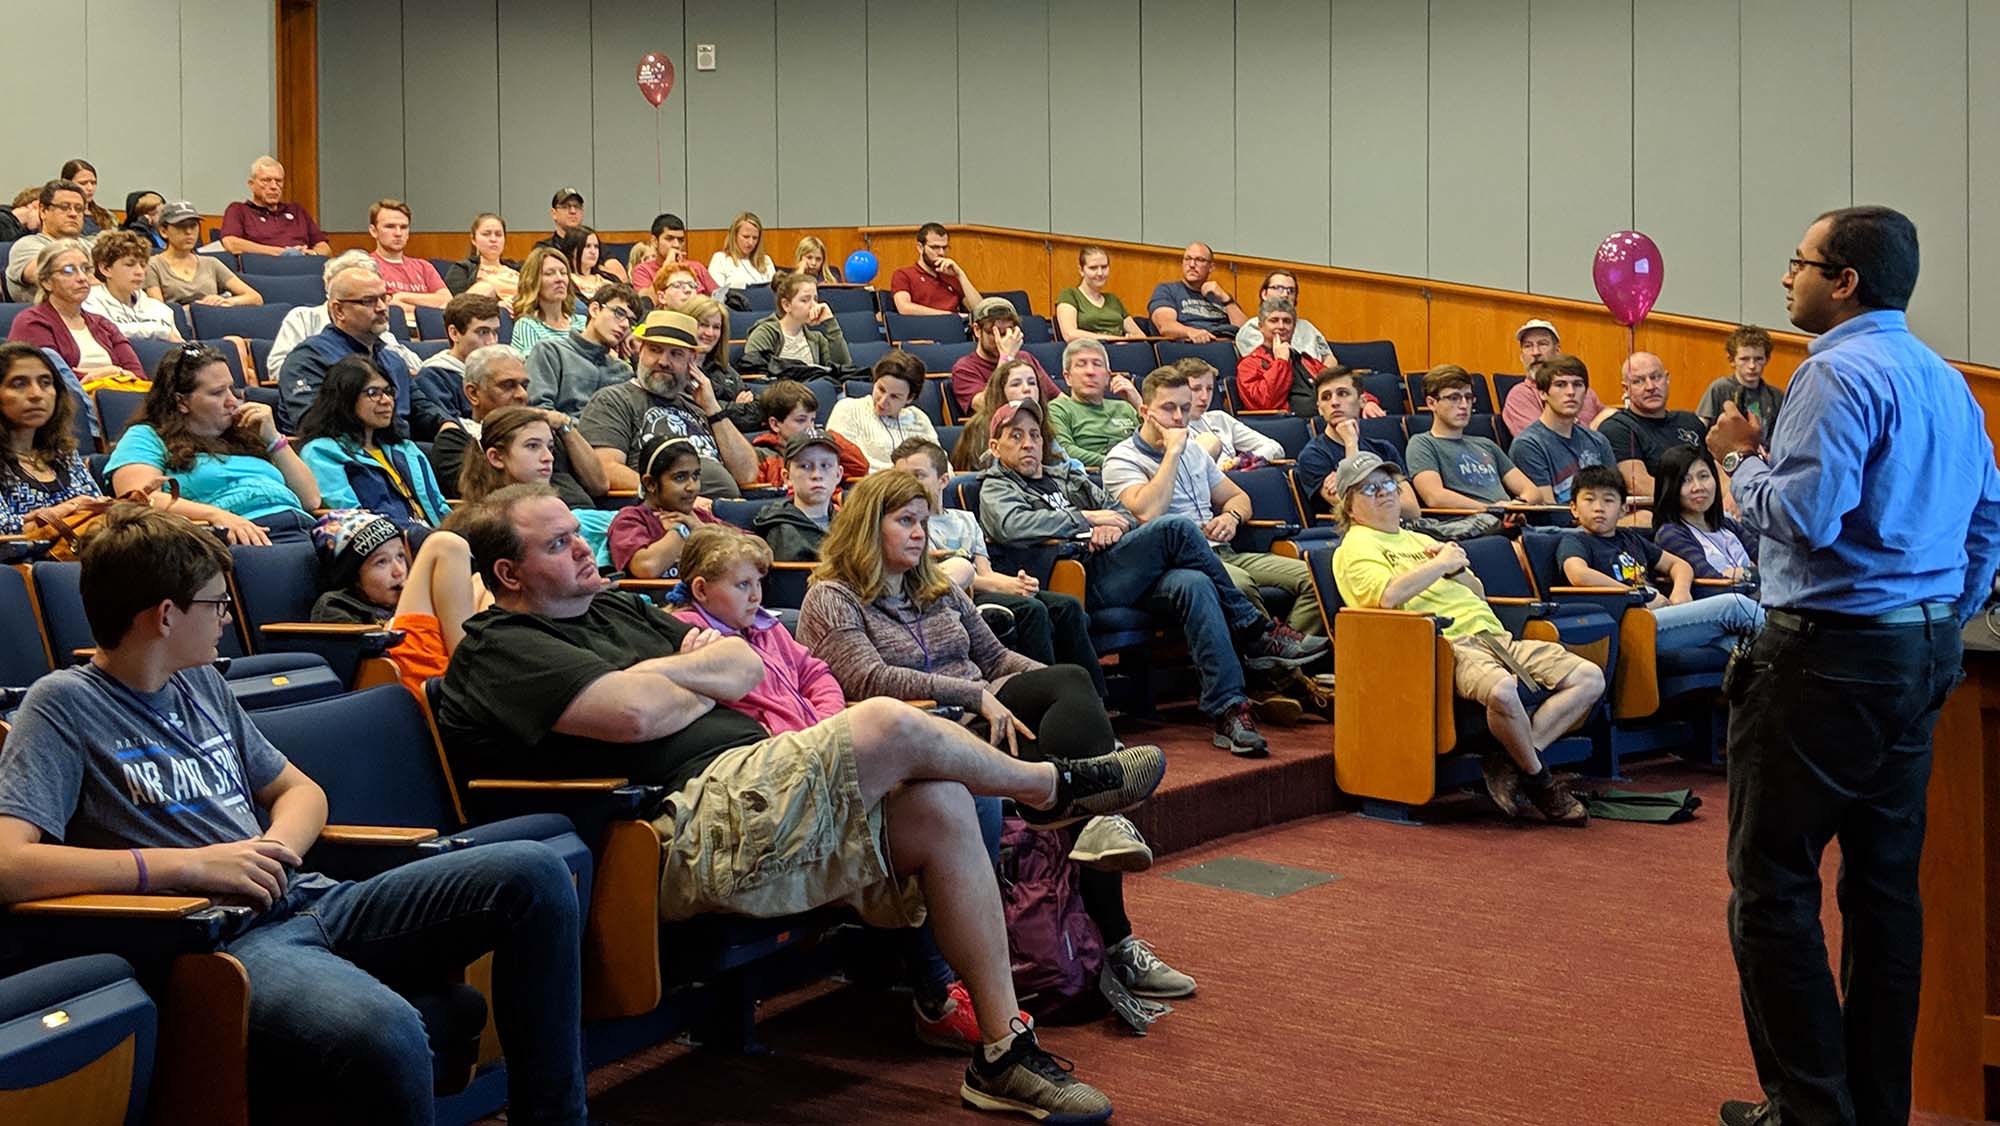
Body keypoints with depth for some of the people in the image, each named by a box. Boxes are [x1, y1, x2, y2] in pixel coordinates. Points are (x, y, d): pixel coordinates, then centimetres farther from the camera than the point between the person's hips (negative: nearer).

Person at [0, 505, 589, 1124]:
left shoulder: (203, 684, 19)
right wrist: (191, 864, -18)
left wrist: (275, 850, 2)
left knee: (532, 871, -9)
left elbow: (300, 790, 26)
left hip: (309, 900, 8)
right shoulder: (65, 705, -2)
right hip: (225, 940, -8)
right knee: (385, 1030, -41)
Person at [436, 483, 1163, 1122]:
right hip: (692, 825, -9)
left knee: (940, 807, -8)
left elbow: (746, 665, 18)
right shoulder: (498, 650, -2)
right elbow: (637, 715, -19)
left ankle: (1003, 1051, -3)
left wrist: (668, 670, -2)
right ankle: (1050, 786, 9)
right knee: (891, 726, -22)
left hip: (747, 791, 10)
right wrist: (707, 681, 2)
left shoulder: (613, 609, 25)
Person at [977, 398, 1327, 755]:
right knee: (1176, 528, -24)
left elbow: (1126, 513, 26)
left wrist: (1115, 526, -1)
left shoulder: (1068, 477, 33)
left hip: (1118, 576, 6)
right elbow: (1011, 525, -12)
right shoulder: (996, 488, 13)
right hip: (1080, 582, -6)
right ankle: (1256, 633, -14)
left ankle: (1228, 709, -34)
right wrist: (1087, 518, -7)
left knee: (1193, 583, -27)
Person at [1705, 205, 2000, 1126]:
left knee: (1773, 883, -2)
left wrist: (1743, 456, -6)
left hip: (1830, 655, -10)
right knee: (1884, 882, 14)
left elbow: (1803, 515, -23)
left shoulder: (1838, 373, -15)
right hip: (1924, 654, 10)